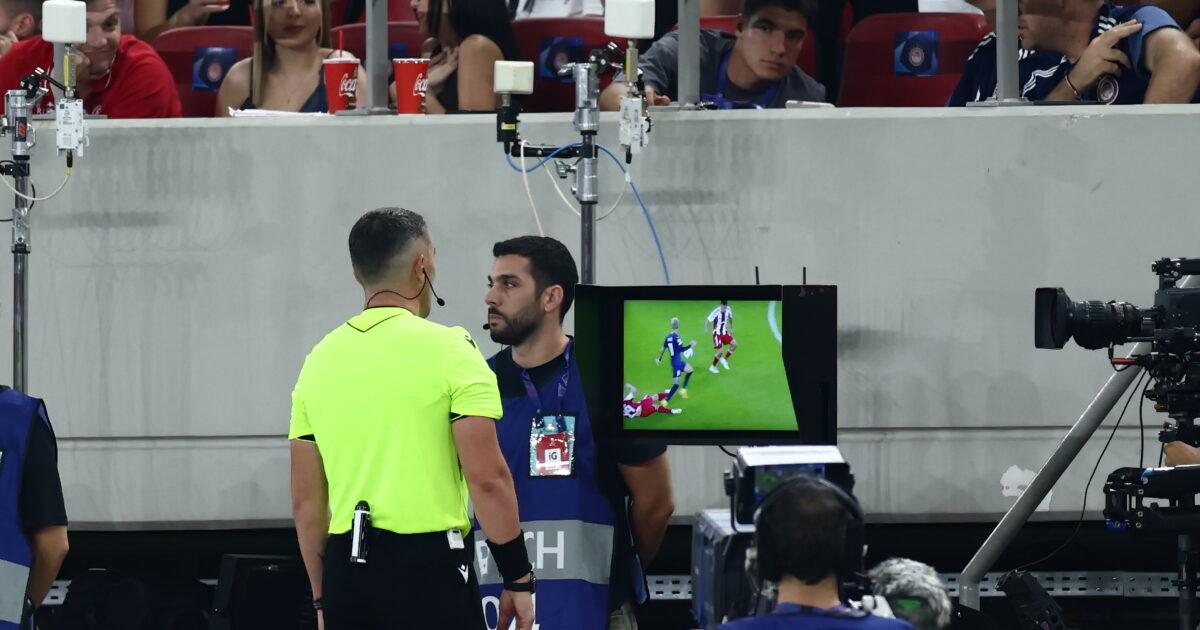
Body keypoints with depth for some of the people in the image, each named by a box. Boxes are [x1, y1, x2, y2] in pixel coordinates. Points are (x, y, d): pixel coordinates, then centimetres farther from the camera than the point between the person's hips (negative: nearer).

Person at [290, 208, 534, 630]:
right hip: (428, 567, -6)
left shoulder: (320, 361, 10)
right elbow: (487, 478, -11)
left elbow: (306, 501, 13)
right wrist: (518, 579, -3)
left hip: (347, 578, 6)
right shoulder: (448, 349, -6)